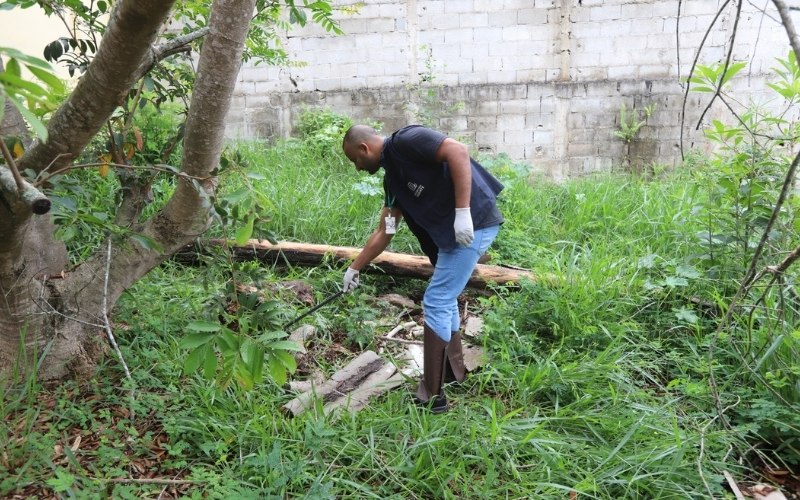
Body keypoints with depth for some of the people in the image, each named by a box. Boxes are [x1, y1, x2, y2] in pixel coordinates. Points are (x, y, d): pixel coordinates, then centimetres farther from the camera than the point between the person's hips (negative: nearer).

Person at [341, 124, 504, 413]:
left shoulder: (405, 141, -10)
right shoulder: (392, 176, 17)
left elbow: (458, 151, -23)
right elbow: (383, 232, 22)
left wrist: (462, 212, -26)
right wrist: (354, 268, 27)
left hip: (473, 223, -10)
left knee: (436, 302, -6)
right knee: (444, 299, 22)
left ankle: (432, 396, 2)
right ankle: (454, 370, 38)